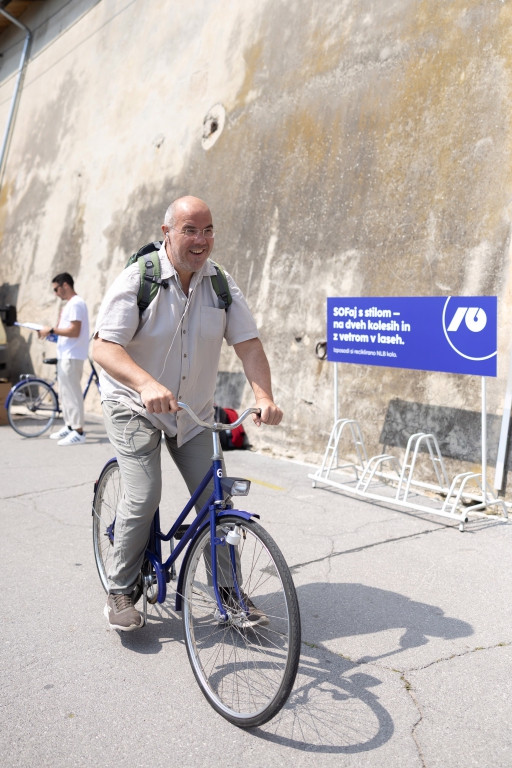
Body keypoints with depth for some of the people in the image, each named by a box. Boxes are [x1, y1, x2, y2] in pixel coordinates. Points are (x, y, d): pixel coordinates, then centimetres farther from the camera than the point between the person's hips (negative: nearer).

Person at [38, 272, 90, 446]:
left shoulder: (75, 304, -14)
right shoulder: (72, 303, 18)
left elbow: (74, 331, -22)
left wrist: (51, 330, -15)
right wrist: (50, 332, 10)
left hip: (71, 356, -11)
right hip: (65, 355, 11)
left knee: (72, 393, -8)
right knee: (65, 392, 15)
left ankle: (78, 432, -4)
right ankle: (69, 426, 24)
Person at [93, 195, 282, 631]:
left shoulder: (221, 283, -4)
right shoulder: (138, 279, -16)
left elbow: (248, 343, -9)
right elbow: (104, 347, -26)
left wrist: (264, 396, -27)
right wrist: (147, 385, -45)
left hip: (194, 410, 4)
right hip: (135, 405, -3)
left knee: (215, 498, 0)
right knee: (144, 497, -15)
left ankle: (229, 592, 17)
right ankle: (121, 592, 9)